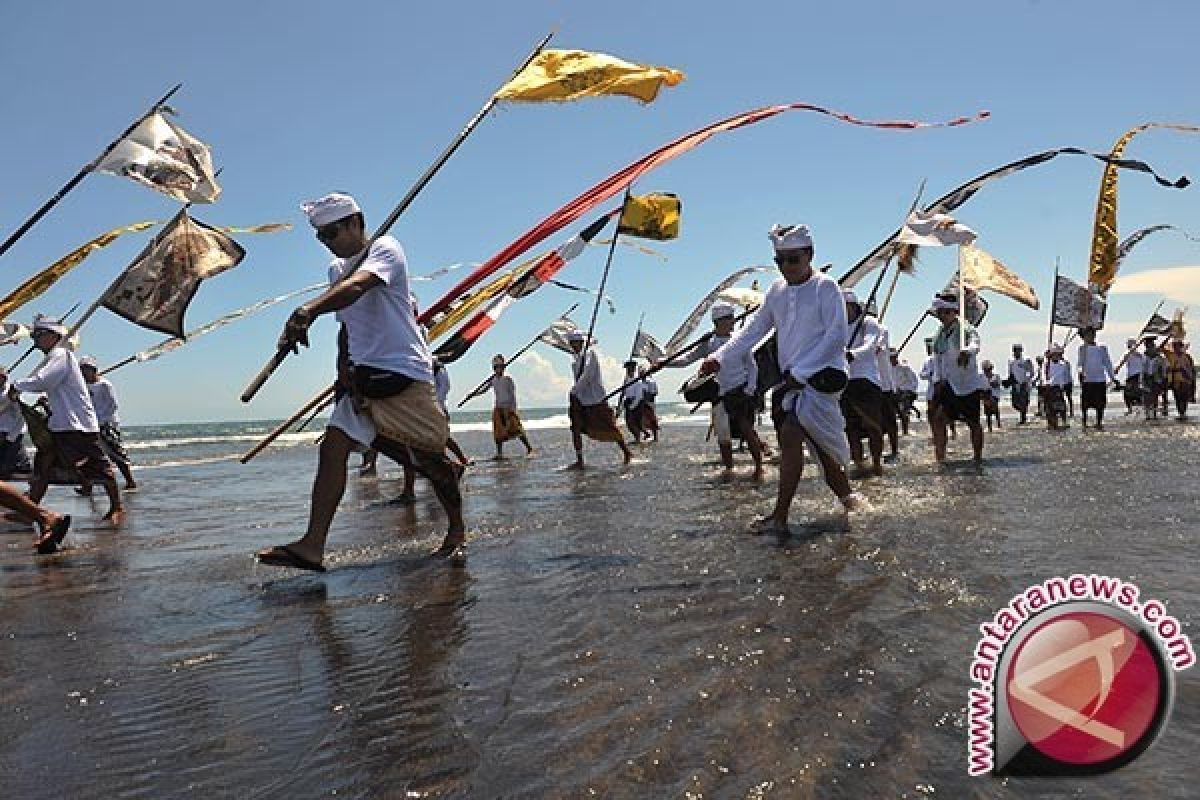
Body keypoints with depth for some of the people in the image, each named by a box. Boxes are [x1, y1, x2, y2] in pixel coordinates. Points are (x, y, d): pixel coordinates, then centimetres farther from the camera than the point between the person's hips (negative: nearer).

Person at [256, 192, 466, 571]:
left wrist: (309, 310, -48)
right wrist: (343, 371, 8)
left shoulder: (385, 249, -10)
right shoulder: (336, 269, 16)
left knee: (431, 458, 0)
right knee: (332, 447, -10)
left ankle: (457, 533, 22)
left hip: (405, 370, -7)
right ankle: (312, 547, -11)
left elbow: (356, 286, -32)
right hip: (363, 375, 7)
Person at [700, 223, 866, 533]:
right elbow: (753, 330, 11)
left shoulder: (826, 287, -7)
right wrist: (719, 358, -2)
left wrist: (799, 371, -16)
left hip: (822, 375, -7)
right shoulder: (777, 291, 11)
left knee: (790, 435, -20)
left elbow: (836, 336, -13)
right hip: (793, 379, 7)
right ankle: (847, 496, 32)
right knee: (820, 446, 13)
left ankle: (779, 517, -17)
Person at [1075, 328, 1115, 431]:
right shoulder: (1083, 348, 3)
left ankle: (1099, 424, 17)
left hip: (1100, 379, 2)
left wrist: (1113, 377, 13)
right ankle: (1084, 424, 9)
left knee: (1100, 403, 6)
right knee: (1085, 403, 0)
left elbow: (1108, 363, 14)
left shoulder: (1102, 348, 9)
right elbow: (1080, 362, -4)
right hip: (1087, 379, -2)